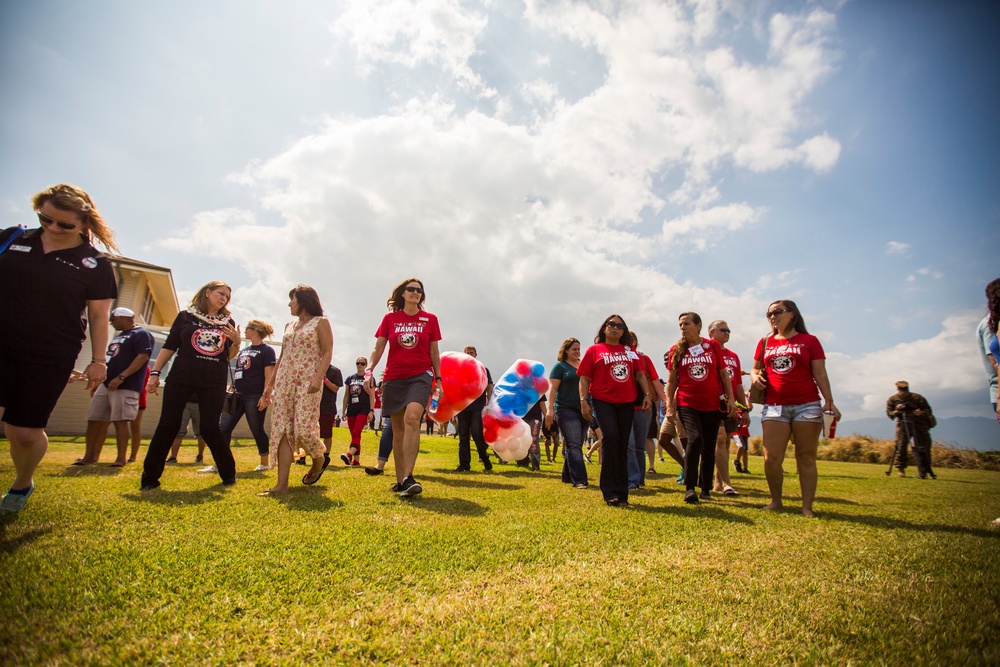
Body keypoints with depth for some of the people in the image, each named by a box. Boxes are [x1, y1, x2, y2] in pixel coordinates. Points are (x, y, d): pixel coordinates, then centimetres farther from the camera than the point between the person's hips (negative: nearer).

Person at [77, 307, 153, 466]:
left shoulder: (141, 334, -6)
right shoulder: (119, 336, 24)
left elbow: (143, 357, -18)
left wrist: (121, 377, -24)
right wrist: (98, 382, 25)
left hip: (125, 387, -10)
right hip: (106, 384, 10)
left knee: (121, 421, -10)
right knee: (94, 420, 9)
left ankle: (121, 458, -4)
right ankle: (89, 456, 18)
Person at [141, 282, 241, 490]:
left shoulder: (228, 322, 10)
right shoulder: (186, 316, 7)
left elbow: (230, 355, 10)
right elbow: (169, 347, 7)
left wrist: (236, 342, -10)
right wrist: (155, 373, 1)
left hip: (215, 382, 0)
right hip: (181, 378, 0)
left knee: (210, 428, -2)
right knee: (168, 425, -1)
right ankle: (150, 477, 9)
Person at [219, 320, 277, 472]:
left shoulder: (266, 350, -5)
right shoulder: (243, 350, 18)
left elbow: (269, 375, -12)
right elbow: (237, 372, 23)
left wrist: (265, 396, -19)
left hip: (255, 397, -8)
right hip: (238, 395, 8)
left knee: (257, 430, 0)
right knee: (224, 428, 2)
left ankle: (264, 463, 13)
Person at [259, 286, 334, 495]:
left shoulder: (320, 322, 2)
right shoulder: (289, 326, 20)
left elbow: (327, 353, -7)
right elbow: (282, 357, 22)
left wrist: (318, 378, -21)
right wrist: (270, 383, 17)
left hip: (308, 382, -6)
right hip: (284, 381, 6)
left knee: (303, 429, -12)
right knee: (282, 430, -2)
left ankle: (319, 459, 19)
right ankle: (282, 483, -2)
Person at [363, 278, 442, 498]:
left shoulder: (430, 319, 6)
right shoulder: (390, 318, 7)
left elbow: (434, 352, 11)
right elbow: (378, 348, 5)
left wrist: (438, 378, 7)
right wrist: (369, 370, -10)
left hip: (420, 375, -2)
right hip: (393, 378, 2)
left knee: (412, 418, -26)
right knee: (398, 429, 7)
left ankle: (408, 478, -26)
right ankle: (399, 481, 18)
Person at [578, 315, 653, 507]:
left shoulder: (630, 350, 14)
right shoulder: (594, 350, 4)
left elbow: (640, 374, 16)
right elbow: (584, 378, 1)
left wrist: (647, 394, 3)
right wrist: (584, 401, -9)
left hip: (627, 403, 4)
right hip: (603, 402, -4)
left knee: (622, 446, 7)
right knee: (611, 438, -22)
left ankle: (621, 495, 17)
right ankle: (610, 493, -10)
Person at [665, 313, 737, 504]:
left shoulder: (713, 346, 2)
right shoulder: (676, 350, 3)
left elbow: (723, 374, 7)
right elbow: (671, 380, 6)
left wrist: (731, 399, 3)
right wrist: (669, 404, 0)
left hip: (712, 404, 1)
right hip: (687, 404, -1)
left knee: (709, 447, 8)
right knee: (695, 439, -20)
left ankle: (706, 489, 23)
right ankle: (689, 488, -11)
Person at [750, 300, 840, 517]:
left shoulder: (809, 341, 6)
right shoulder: (765, 342, 13)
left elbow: (820, 374, 2)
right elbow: (755, 369, 21)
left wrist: (829, 401, -8)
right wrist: (755, 377, -2)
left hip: (807, 405, -2)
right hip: (774, 406, 2)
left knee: (806, 458, 3)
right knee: (771, 458, -4)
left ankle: (807, 507, 11)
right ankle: (775, 501, 14)